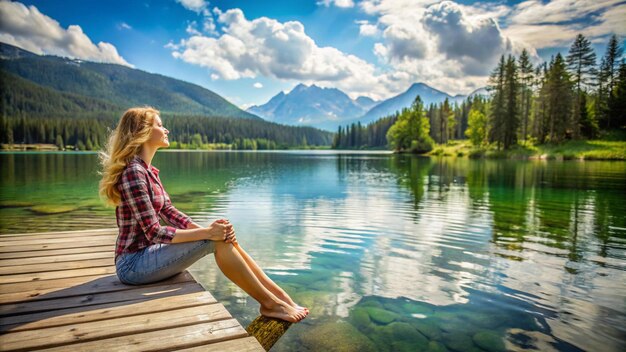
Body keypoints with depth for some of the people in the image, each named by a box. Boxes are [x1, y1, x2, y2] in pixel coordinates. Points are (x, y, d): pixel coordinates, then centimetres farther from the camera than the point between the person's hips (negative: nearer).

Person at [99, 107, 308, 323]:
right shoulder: (133, 172, -19)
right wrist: (206, 233, -24)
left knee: (225, 237, -5)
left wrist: (208, 229, -6)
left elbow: (169, 212, 8)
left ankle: (278, 294, -3)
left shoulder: (146, 170, 10)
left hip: (147, 252, 8)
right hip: (134, 263, -8)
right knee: (217, 242, -21)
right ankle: (269, 303, -10)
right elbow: (154, 232, -23)